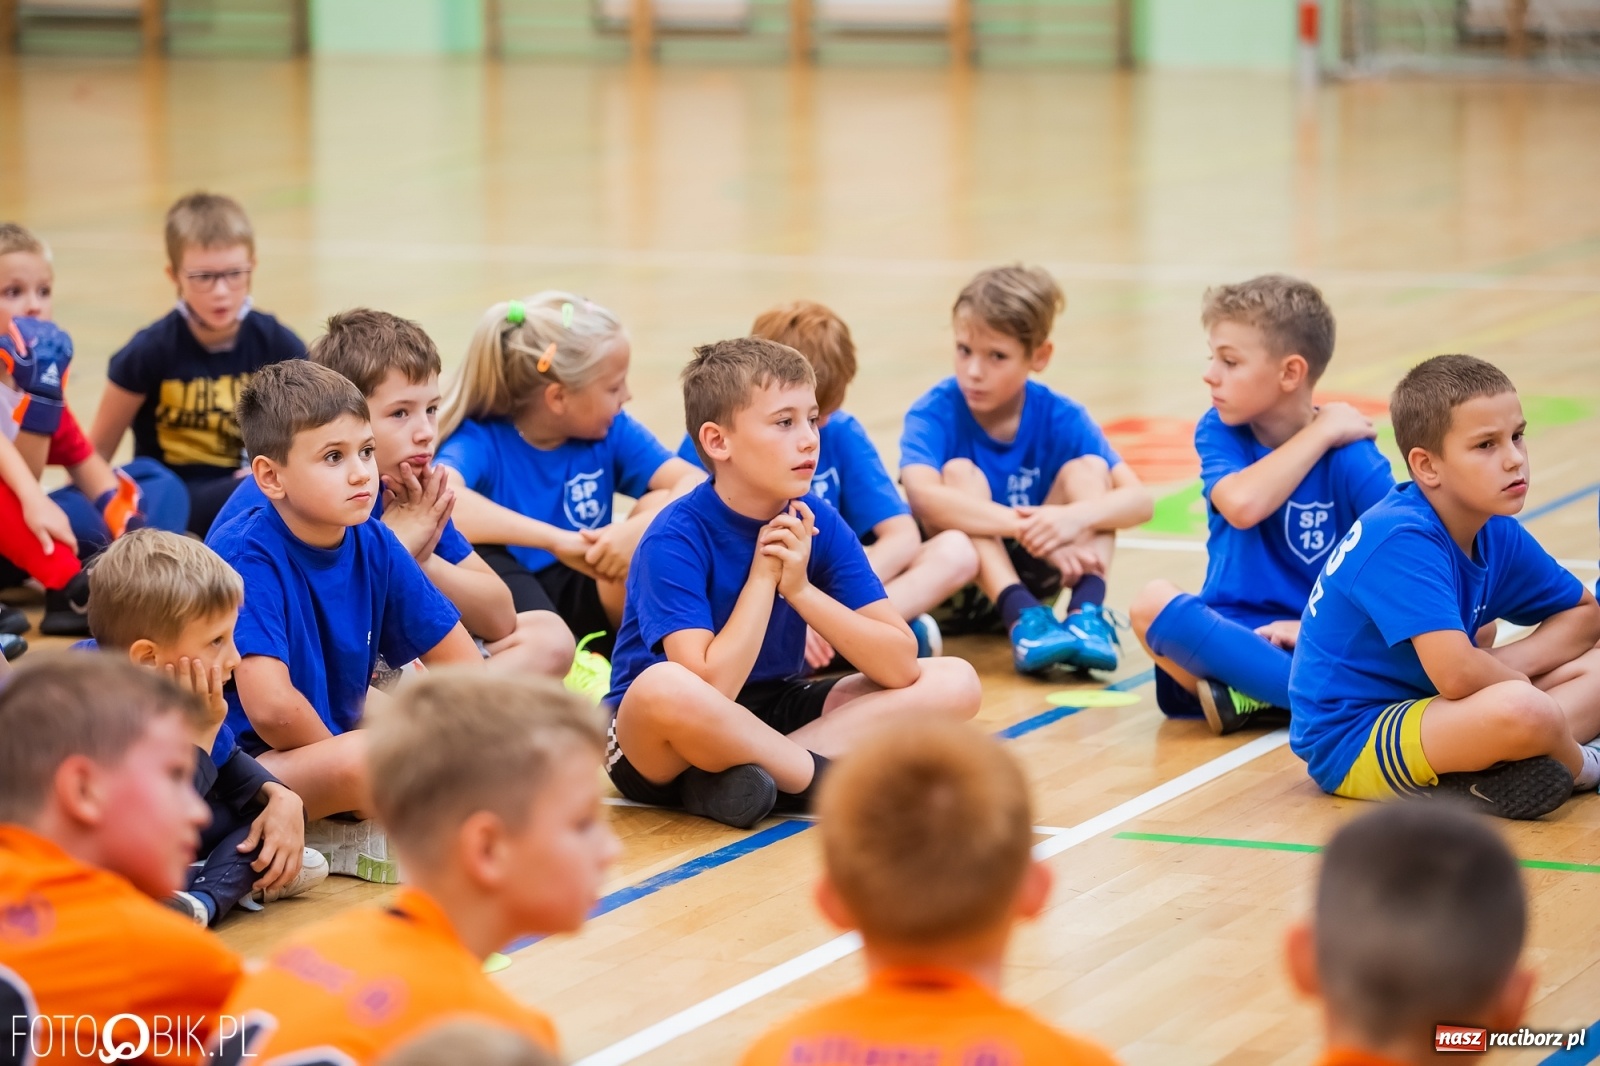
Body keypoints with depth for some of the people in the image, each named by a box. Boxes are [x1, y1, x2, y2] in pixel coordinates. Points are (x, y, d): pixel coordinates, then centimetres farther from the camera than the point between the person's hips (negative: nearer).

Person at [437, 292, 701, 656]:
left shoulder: (612, 433, -2)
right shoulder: (482, 440, -15)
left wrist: (642, 528, -34)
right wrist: (557, 540, -41)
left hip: (587, 599, 4)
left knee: (662, 505, -16)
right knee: (479, 554, -34)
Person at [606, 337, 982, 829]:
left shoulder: (818, 524, -5)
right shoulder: (675, 539, -19)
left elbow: (901, 665, -11)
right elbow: (709, 689, -29)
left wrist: (800, 588, -21)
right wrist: (763, 577, -22)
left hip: (771, 717, 6)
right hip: (662, 747, -6)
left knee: (954, 682, -8)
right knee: (665, 689, -42)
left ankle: (749, 775, -19)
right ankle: (829, 777, -16)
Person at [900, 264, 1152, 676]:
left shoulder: (1060, 417, -10)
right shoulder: (934, 413, -18)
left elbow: (1138, 500, -19)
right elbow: (923, 496, -39)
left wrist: (1073, 517, -42)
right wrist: (1034, 528, -47)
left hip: (1031, 569, 2)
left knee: (1088, 468, -16)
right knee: (960, 473, -27)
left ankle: (1087, 612, -33)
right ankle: (1023, 619, -42)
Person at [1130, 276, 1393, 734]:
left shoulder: (1350, 457, -8)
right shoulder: (1218, 431, -1)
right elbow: (1241, 504, -23)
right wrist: (1320, 433, -17)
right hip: (1233, 635, 2)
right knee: (1153, 602, -30)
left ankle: (1246, 697, -27)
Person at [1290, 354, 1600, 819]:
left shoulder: (1497, 535, 2)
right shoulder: (1400, 540, -23)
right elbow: (1458, 675, -33)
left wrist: (1503, 665, -3)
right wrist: (1514, 680, -9)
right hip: (1350, 745, -10)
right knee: (1523, 711, -34)